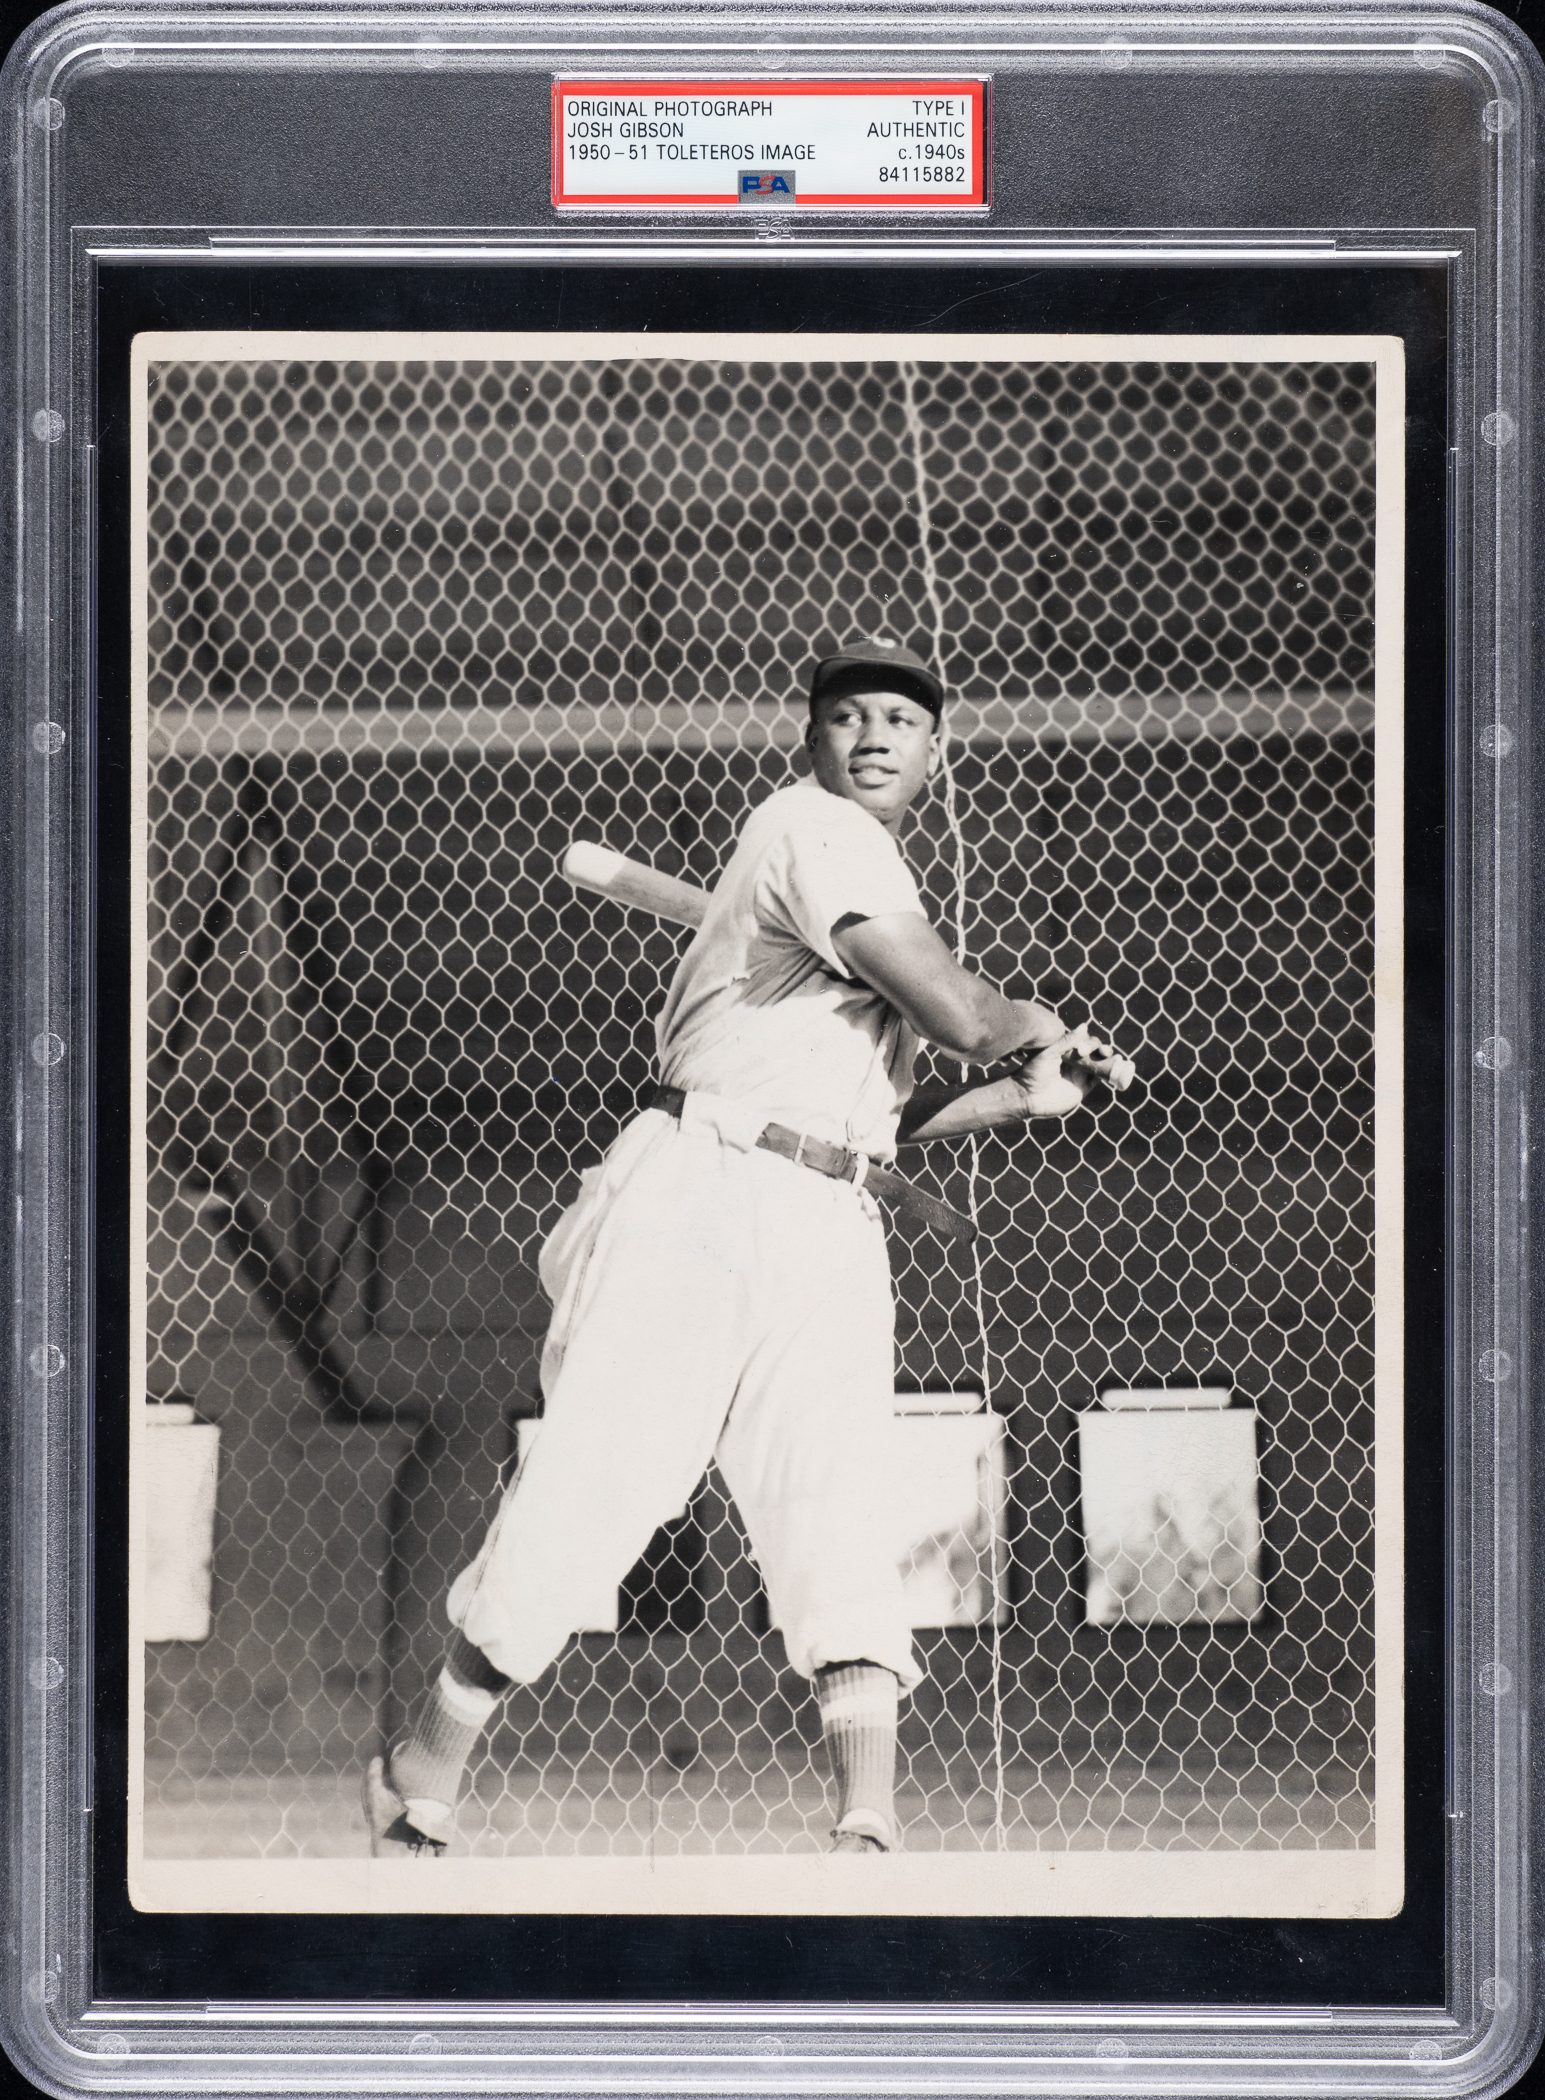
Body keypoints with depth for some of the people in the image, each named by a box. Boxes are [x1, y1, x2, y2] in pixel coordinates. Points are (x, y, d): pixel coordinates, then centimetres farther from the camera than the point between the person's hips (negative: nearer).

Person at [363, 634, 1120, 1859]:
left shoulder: (876, 883, 26)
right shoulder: (812, 830, -3)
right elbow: (960, 1012, -13)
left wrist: (1020, 1096, 20)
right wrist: (1036, 1022, 8)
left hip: (831, 1239, 8)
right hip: (701, 1192, -8)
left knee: (844, 1518, -9)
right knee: (594, 1479, -8)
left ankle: (871, 1829, -18)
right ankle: (422, 1783, 6)